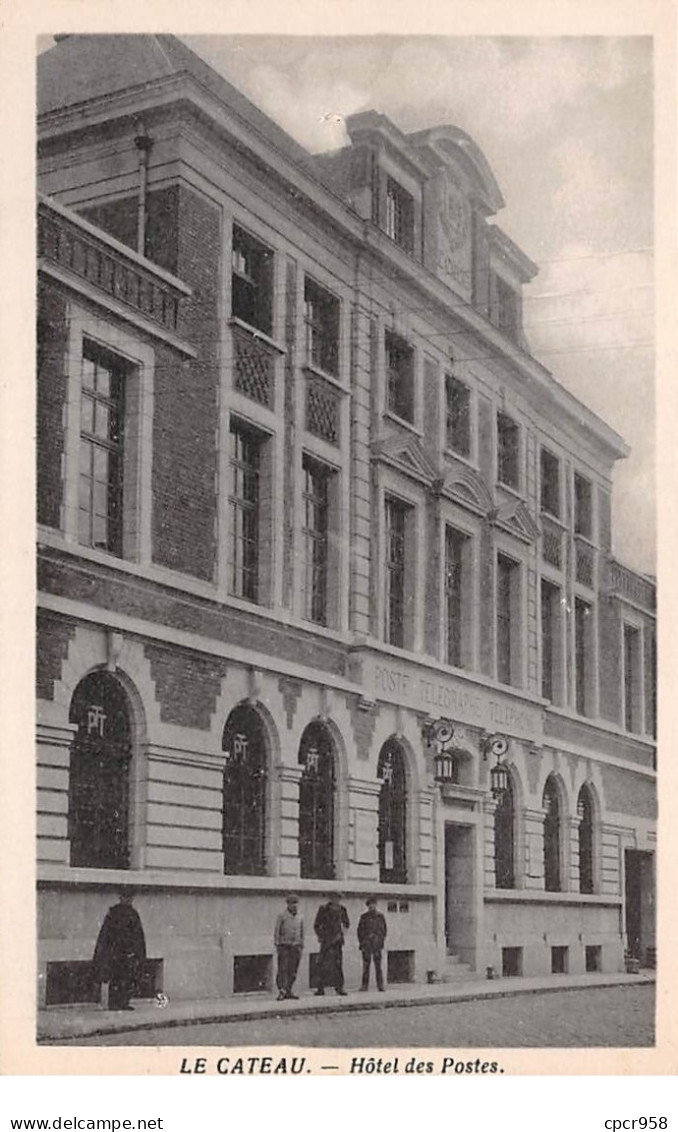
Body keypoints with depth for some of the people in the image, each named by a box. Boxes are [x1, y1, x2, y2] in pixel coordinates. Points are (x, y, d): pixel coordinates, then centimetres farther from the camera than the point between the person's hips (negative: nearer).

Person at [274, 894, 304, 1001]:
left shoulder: (299, 918, 12)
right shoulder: (282, 916, -2)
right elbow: (277, 932, -1)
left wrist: (301, 947, 14)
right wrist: (277, 945, -7)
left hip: (295, 946, 4)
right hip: (284, 945, -4)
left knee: (293, 971, 3)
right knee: (283, 969, -10)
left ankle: (288, 991, 8)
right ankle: (281, 991, -13)